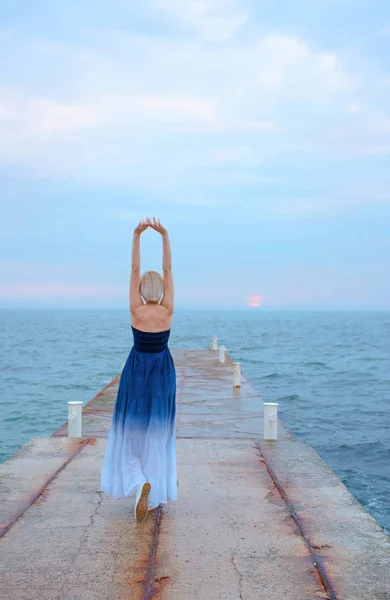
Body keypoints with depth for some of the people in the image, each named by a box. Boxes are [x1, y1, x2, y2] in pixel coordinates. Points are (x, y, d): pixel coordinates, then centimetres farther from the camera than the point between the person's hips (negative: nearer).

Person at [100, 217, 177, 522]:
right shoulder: (167, 311, -9)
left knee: (131, 428, 10)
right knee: (157, 431, 10)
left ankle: (140, 482, -13)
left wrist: (137, 236, -13)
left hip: (137, 370, -1)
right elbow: (168, 271, -9)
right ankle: (157, 492, 14)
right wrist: (164, 237, -12)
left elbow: (134, 271, -11)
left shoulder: (136, 311, -12)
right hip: (162, 372, 2)